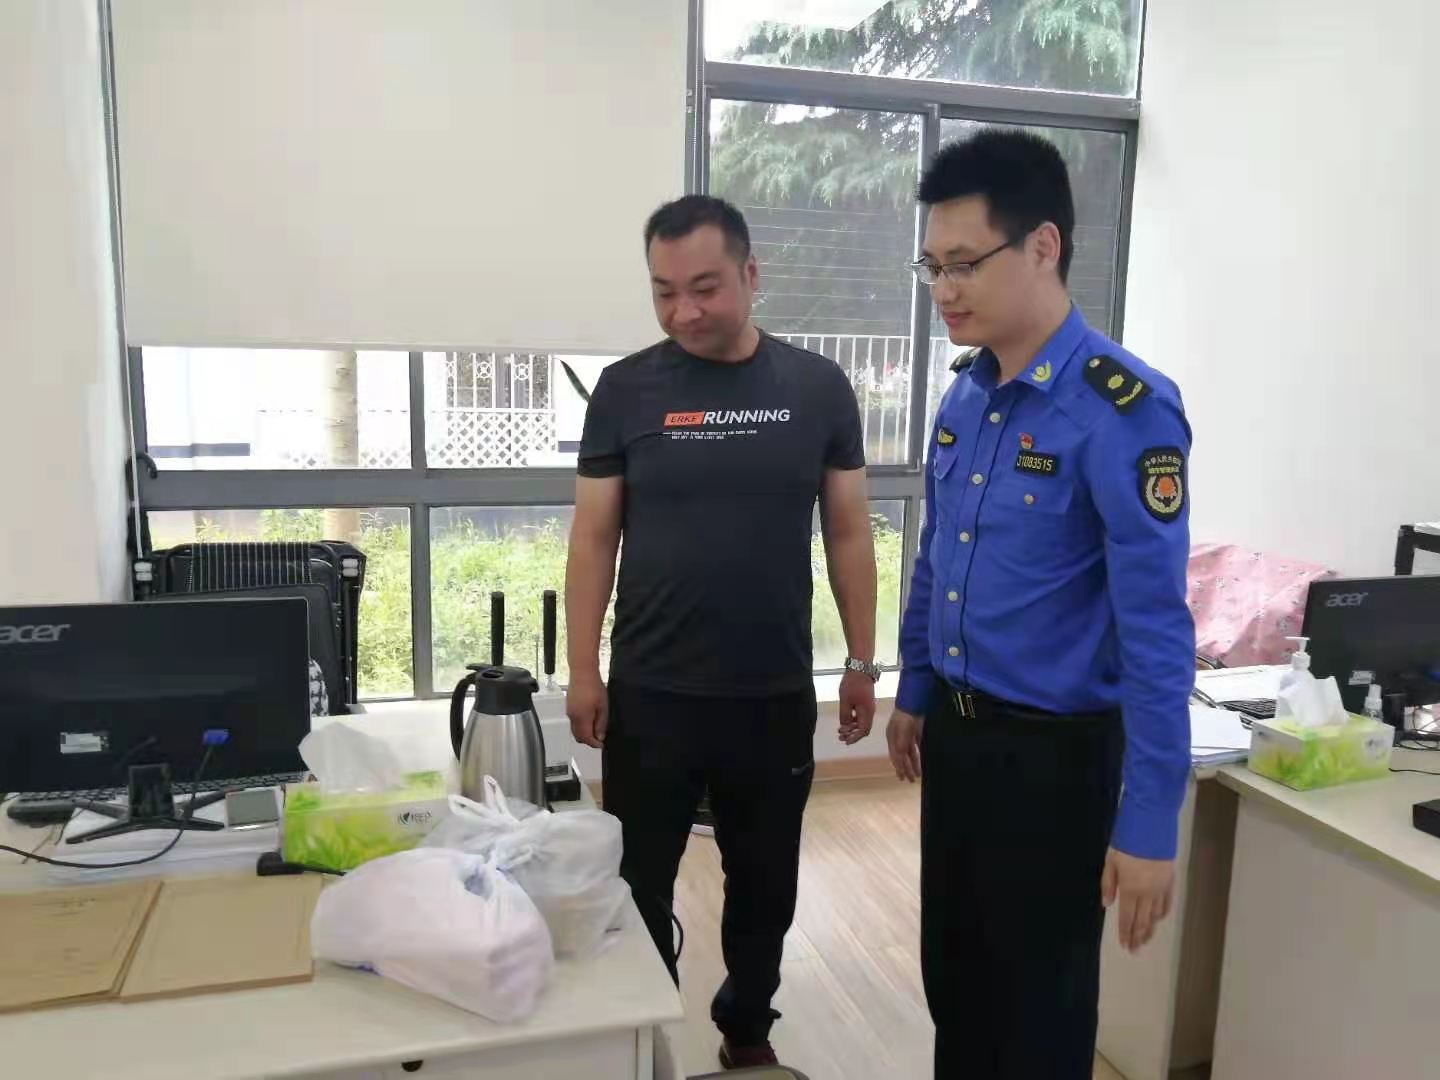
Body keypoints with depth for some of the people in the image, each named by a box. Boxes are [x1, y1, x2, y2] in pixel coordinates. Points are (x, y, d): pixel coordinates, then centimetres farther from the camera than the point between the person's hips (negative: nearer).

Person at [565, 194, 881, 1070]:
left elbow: (849, 533, 4)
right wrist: (584, 672, -2)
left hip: (777, 696, 1)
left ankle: (748, 1029, 42)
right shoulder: (626, 390, -3)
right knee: (638, 888, 12)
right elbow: (594, 538, 0)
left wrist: (863, 661, 3)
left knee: (766, 883, 18)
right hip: (651, 697, -1)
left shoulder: (818, 388, -1)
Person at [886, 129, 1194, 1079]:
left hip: (1054, 753, -7)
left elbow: (1156, 630, -21)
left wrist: (1149, 822, -20)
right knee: (953, 978, 23)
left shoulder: (1125, 411, -20)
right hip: (956, 733, 7)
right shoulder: (965, 395, 3)